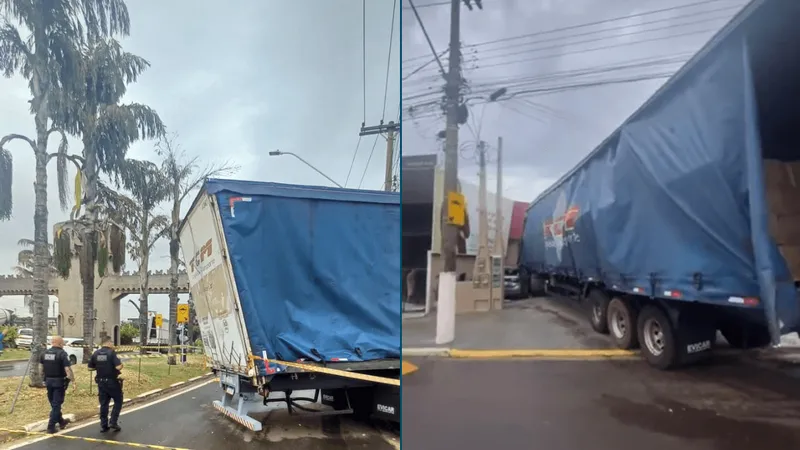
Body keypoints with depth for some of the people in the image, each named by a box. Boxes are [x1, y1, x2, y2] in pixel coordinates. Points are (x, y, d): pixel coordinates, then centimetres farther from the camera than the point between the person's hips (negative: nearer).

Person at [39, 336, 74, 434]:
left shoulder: (45, 353, 5)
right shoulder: (62, 354, -15)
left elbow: (40, 367, 11)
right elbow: (67, 369, -20)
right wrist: (73, 379, -13)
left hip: (48, 381, 7)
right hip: (59, 381, -7)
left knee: (53, 403, 19)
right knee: (56, 404, 0)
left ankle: (61, 421, 33)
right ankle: (51, 426, 0)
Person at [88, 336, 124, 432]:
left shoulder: (95, 353, 2)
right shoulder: (111, 352, -15)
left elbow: (90, 368, 7)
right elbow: (118, 367, -24)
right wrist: (121, 363, -3)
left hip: (101, 382, 5)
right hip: (113, 382, -5)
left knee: (103, 404, 12)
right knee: (118, 401, 10)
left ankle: (104, 425, 14)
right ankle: (113, 422, 2)